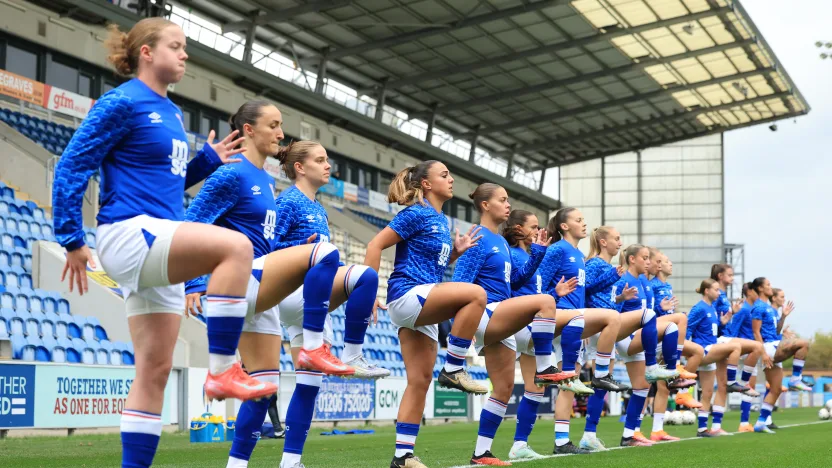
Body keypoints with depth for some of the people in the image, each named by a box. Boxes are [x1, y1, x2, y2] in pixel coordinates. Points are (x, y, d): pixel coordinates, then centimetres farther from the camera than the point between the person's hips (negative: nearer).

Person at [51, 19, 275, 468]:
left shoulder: (171, 112, 18)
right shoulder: (122, 102, -7)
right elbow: (71, 167, -8)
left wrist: (208, 160, 13)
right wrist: (72, 240, -10)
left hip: (161, 246, 9)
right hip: (130, 233, -9)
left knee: (155, 370, 5)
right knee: (236, 246, -28)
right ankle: (221, 370, -24)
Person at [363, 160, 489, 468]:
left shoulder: (441, 221, 18)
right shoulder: (417, 214, -8)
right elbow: (376, 245, -11)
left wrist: (457, 251, 10)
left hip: (423, 308, 9)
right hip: (407, 295, -9)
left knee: (420, 380, 5)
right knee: (476, 294, -27)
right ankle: (453, 370, -19)